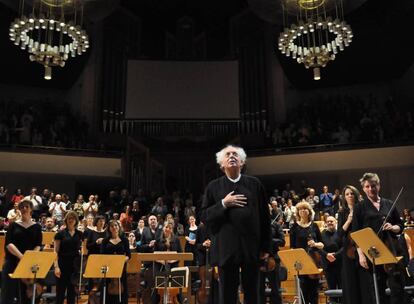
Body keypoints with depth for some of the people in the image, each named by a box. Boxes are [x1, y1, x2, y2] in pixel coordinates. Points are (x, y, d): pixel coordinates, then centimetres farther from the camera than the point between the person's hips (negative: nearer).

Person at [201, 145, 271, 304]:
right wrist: (223, 204, -12)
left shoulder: (254, 184, 5)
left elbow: (264, 216, 5)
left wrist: (266, 246, 2)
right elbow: (204, 215, 2)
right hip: (226, 248, 0)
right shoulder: (214, 186, 5)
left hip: (251, 247, 1)